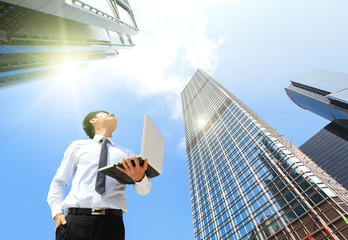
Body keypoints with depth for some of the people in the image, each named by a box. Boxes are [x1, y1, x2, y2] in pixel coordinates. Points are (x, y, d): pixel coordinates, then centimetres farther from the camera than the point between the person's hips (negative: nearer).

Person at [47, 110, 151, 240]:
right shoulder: (78, 146, 14)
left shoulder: (126, 153, 13)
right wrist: (57, 213, 0)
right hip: (75, 221, 0)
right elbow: (59, 182, 15)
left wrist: (139, 177, -20)